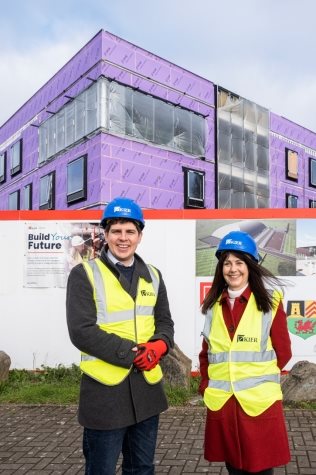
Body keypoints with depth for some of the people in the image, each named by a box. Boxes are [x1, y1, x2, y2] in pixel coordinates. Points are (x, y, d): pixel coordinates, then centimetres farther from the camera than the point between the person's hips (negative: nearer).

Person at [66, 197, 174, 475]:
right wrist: (132, 353, -19)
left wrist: (160, 345, -13)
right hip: (104, 389, -4)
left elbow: (165, 322, 10)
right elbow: (81, 331, -15)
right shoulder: (85, 275, -8)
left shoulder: (152, 276, 9)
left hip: (147, 387, 5)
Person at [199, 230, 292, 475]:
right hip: (221, 402, 4)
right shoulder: (214, 305, 7)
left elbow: (283, 352, 0)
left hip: (259, 402, -3)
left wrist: (260, 379, 2)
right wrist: (207, 386, 6)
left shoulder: (270, 302, -4)